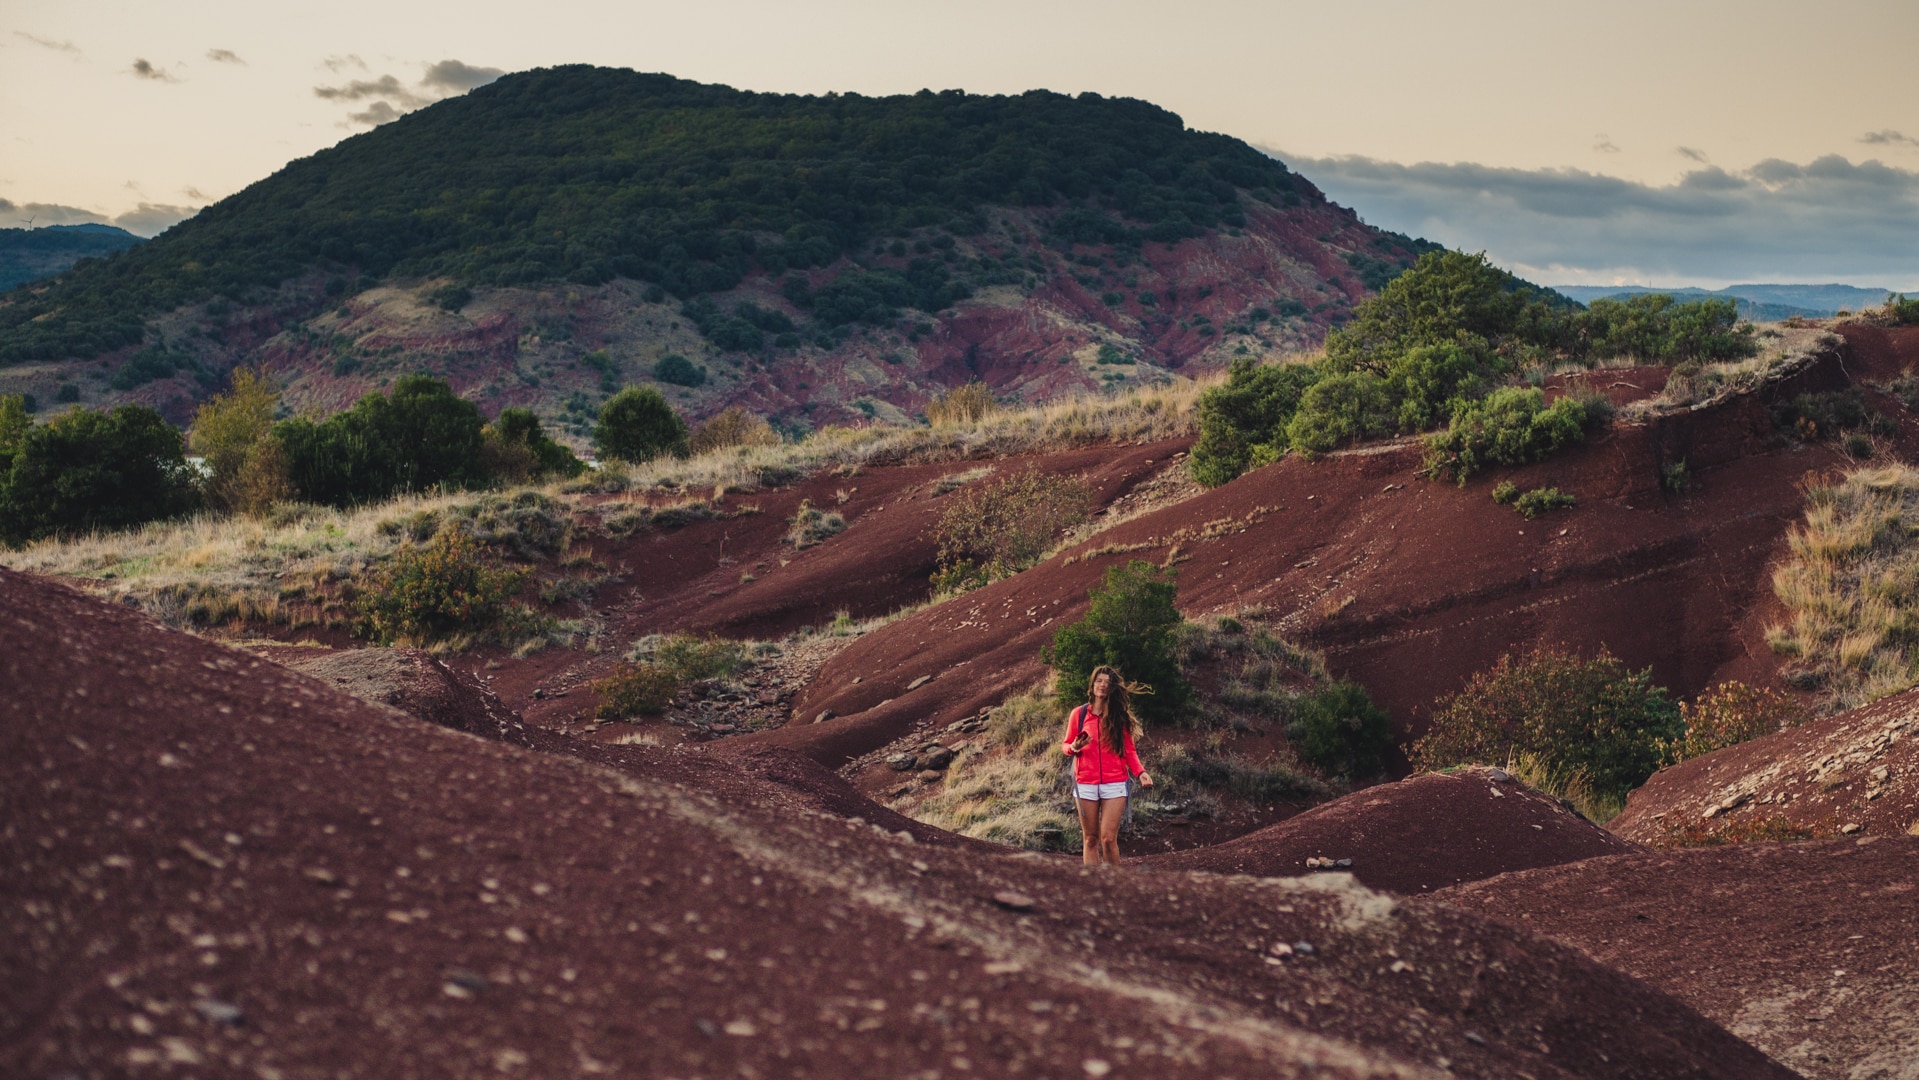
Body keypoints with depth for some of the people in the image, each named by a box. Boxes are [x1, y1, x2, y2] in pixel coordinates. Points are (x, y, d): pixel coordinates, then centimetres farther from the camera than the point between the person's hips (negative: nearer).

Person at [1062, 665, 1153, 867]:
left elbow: (1129, 750, 7)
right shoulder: (1079, 714, 7)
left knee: (1109, 838, -9)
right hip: (1086, 784, 1)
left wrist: (1140, 772, -9)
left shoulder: (1120, 716, 7)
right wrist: (1074, 748, -12)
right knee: (1091, 838, 3)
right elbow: (1066, 745, 12)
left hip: (1114, 784, -1)